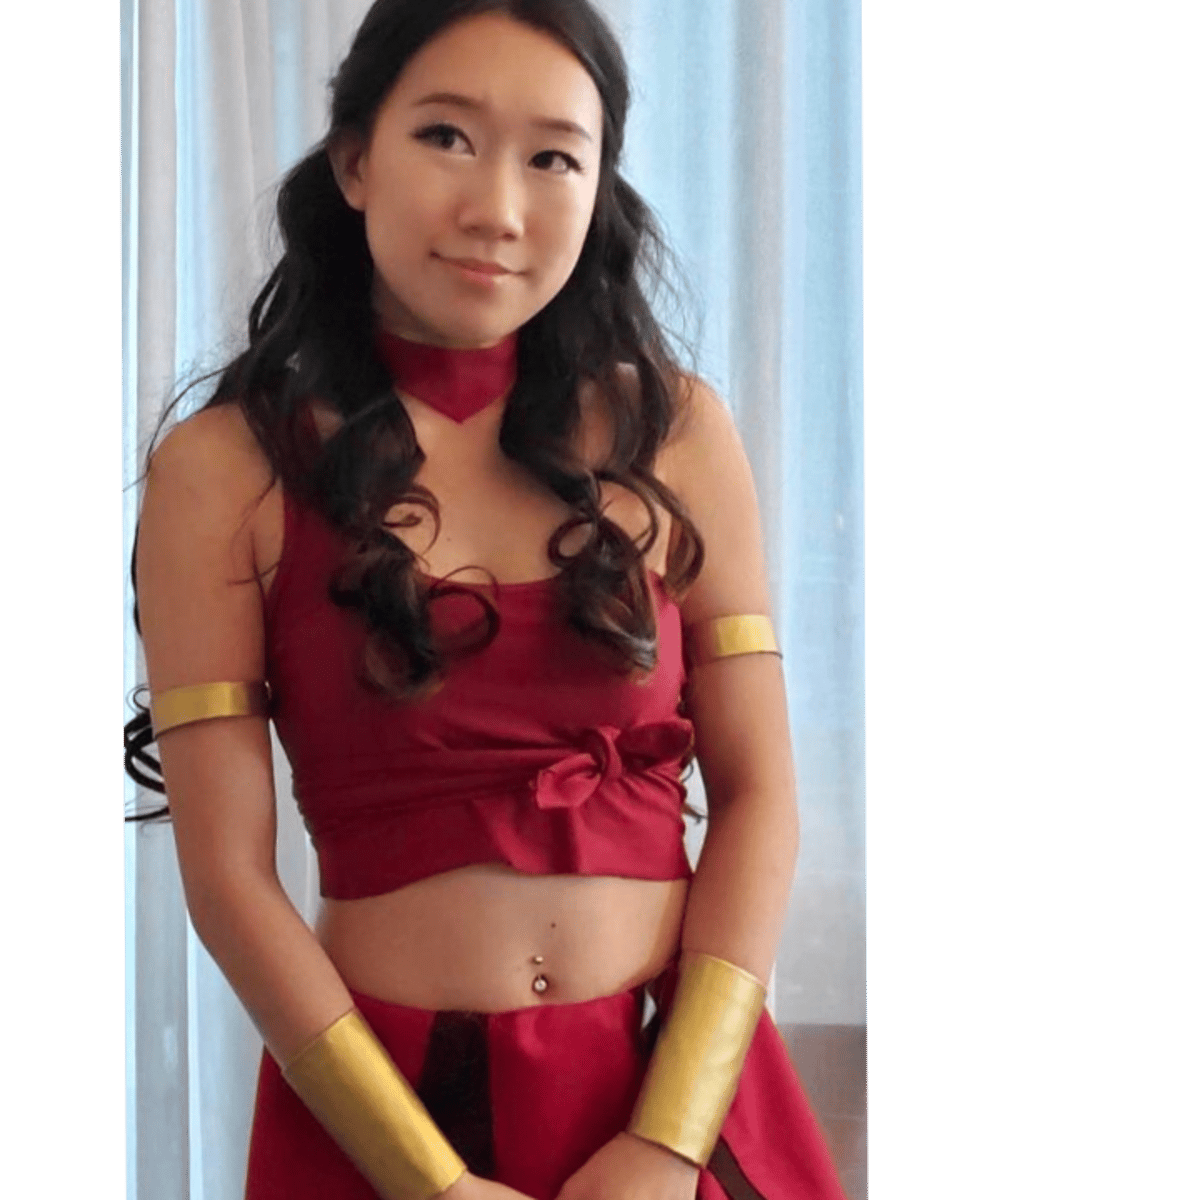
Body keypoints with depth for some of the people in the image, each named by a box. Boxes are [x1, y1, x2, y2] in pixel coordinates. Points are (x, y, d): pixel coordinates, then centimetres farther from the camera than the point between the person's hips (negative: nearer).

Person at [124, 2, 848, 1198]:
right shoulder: (223, 470, -6)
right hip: (373, 1102, -1)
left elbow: (758, 797, -2)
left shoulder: (673, 430, -1)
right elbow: (225, 872, -8)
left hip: (683, 1082, 2)